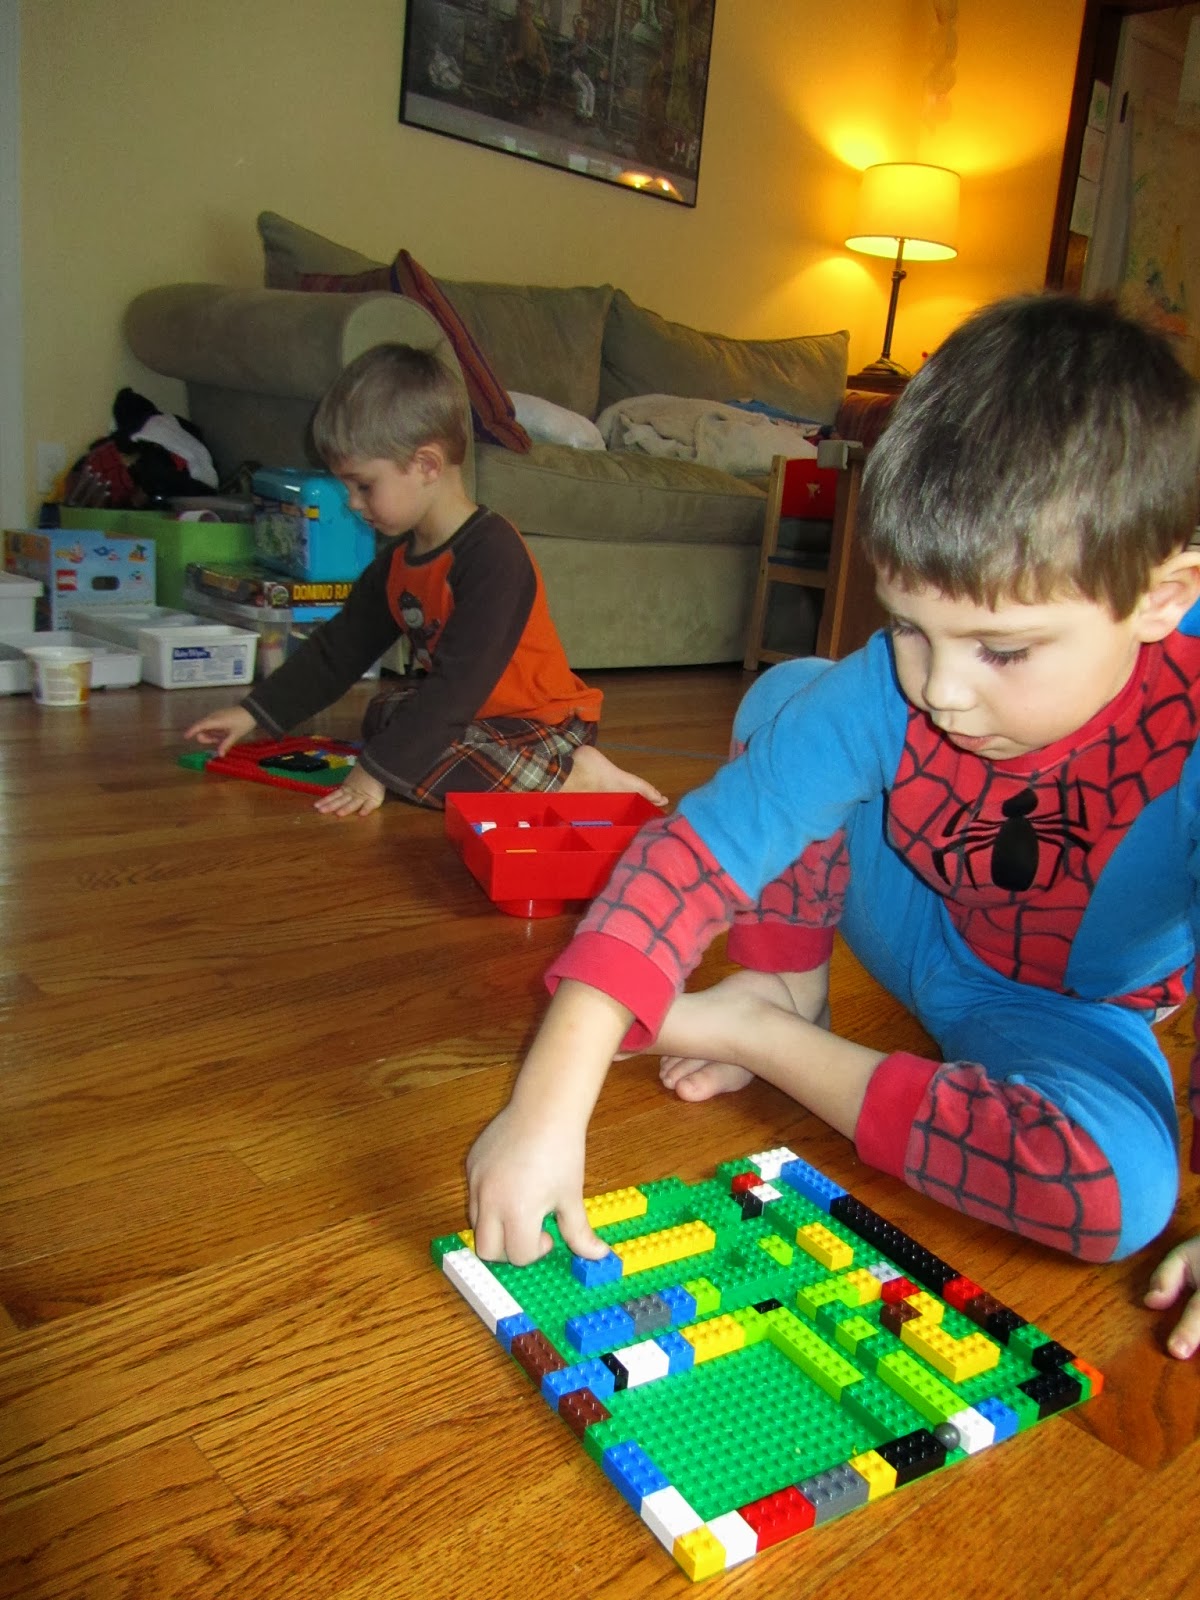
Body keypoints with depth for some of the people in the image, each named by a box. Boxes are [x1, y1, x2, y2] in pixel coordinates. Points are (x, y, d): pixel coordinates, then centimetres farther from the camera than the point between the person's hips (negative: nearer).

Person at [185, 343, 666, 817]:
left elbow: (460, 681, -27)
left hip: (544, 725, -11)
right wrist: (254, 712, 14)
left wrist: (376, 770, -26)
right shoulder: (399, 557, 6)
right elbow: (340, 646, 15)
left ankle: (576, 774, -17)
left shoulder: (492, 554, -24)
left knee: (414, 766, -28)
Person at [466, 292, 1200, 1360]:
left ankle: (770, 1043, -16)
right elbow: (693, 854, -34)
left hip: (1070, 1017, -1)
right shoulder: (891, 689, -29)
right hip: (923, 928, 1)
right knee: (783, 696, -17)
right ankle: (784, 992, -2)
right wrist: (551, 1102, -40)